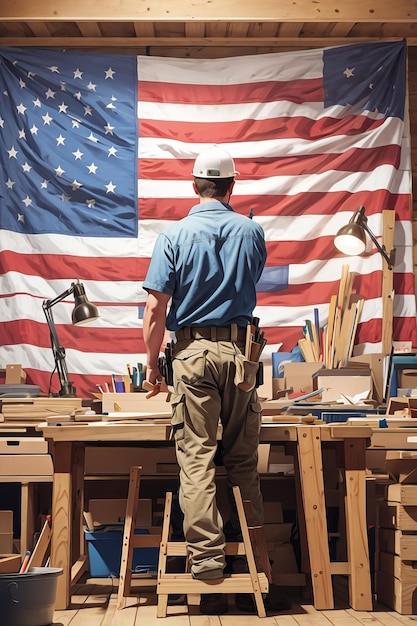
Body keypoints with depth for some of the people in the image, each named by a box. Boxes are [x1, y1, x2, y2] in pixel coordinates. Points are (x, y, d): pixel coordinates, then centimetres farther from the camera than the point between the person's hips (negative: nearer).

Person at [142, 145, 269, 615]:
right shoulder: (251, 231, 4)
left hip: (192, 351, -2)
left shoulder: (174, 236, -4)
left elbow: (155, 310, -7)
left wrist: (152, 363, 3)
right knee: (243, 456, 13)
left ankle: (207, 557, -1)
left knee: (197, 456, 0)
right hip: (240, 350, 3)